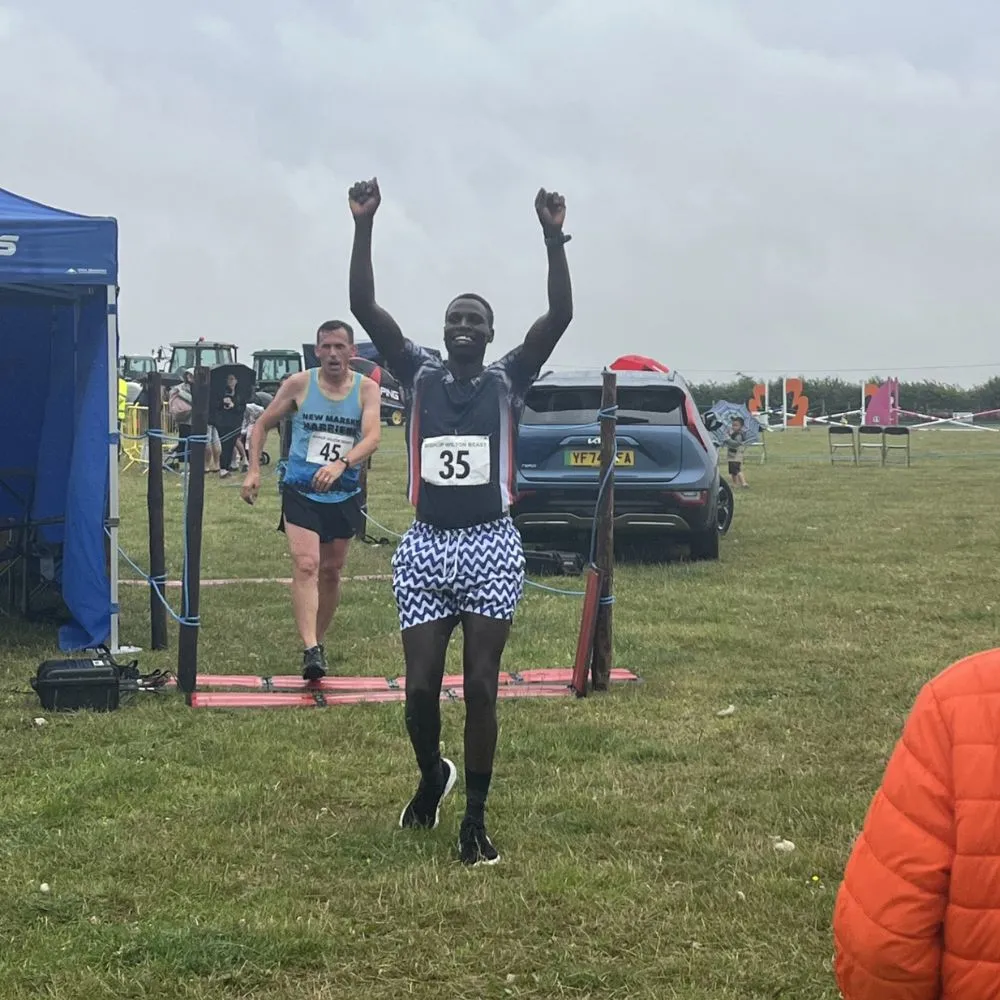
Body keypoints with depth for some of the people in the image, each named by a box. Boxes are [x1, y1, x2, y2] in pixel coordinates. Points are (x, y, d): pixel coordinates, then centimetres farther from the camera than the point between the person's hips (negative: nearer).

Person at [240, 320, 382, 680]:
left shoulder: (366, 388, -5)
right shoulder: (298, 384, -4)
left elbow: (373, 435, -20)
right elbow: (263, 425, 6)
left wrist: (341, 464, -37)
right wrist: (253, 470, -5)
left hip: (344, 493, 2)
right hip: (300, 491, -2)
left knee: (331, 571, 14)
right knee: (306, 565, -18)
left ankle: (319, 640, 32)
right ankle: (311, 650, -24)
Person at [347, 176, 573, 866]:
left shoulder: (509, 381, 3)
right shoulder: (420, 374, 6)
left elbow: (561, 316, -10)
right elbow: (364, 307, -3)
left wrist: (554, 237, -21)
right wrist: (365, 225, -13)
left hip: (491, 548, -1)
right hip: (424, 548, 2)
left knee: (480, 688, -1)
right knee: (421, 688, 3)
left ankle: (475, 819, 11)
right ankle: (432, 776, 34)